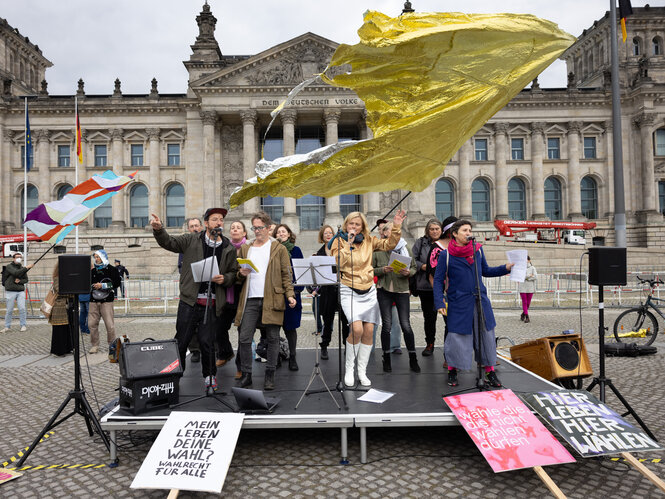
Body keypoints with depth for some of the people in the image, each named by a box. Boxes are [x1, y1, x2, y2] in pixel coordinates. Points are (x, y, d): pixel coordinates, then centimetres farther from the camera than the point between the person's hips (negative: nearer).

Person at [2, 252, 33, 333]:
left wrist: (20, 281, -8)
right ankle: (7, 326, 15)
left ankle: (23, 325, 4)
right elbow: (16, 273, -19)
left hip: (21, 291, 3)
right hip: (10, 292, -3)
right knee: (9, 310, 2)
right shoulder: (9, 266, -1)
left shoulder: (22, 268, 12)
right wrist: (27, 268, -23)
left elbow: (26, 279, 12)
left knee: (22, 309, -5)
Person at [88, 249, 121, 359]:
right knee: (92, 323, 3)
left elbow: (116, 283, -4)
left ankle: (112, 346, 6)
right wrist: (89, 272, -1)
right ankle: (95, 345, 17)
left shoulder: (111, 269, 1)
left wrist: (103, 285, -10)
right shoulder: (93, 270, 14)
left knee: (110, 325, -6)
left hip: (106, 300, -4)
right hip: (94, 301, 4)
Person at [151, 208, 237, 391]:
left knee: (207, 342, 4)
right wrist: (159, 229, -19)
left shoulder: (229, 248, 8)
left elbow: (233, 273, 14)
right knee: (181, 340, 7)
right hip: (189, 301, 0)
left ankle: (209, 376, 25)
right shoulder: (191, 240, 5)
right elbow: (168, 242, 0)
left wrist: (225, 279, -7)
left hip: (212, 304, 0)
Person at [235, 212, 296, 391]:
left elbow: (286, 275, 4)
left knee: (273, 338, 3)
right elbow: (239, 276, 22)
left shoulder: (279, 249, 7)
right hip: (250, 299, 3)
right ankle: (246, 375, 13)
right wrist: (241, 274, -1)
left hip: (272, 299, -2)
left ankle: (270, 375, 15)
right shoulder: (245, 248, 17)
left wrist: (290, 295, -9)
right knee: (244, 338, -1)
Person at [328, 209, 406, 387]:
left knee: (369, 331, 2)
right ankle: (349, 369, 2)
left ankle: (362, 371, 16)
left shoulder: (368, 240, 9)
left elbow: (389, 244, 11)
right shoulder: (339, 240, -1)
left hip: (369, 290, 5)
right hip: (349, 290, -4)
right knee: (357, 329, -19)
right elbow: (337, 263, -14)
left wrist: (396, 227, 0)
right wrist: (348, 244, -17)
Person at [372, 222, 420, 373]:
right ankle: (387, 359, 18)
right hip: (384, 290, 0)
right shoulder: (377, 249, 1)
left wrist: (408, 272, -13)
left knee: (406, 325, -1)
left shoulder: (404, 247, 5)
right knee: (386, 325, 4)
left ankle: (413, 359, 13)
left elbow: (414, 267, 8)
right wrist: (383, 270, -16)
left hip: (402, 289, 1)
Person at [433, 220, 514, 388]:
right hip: (459, 303, -4)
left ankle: (489, 372, 23)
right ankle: (452, 371, 22)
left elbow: (485, 271, 19)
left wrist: (505, 268, 5)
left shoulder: (478, 250, 6)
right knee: (457, 337, 1)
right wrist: (439, 303, -10)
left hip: (480, 300, 4)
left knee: (486, 335, 7)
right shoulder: (446, 255, -5)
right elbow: (438, 280, -3)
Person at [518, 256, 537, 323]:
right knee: (524, 302, -6)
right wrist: (529, 276, -13)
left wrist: (526, 277, -11)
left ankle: (523, 314, 29)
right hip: (522, 288, -1)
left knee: (528, 303, 7)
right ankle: (527, 317, -4)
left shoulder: (532, 268, 5)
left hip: (530, 288, 1)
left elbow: (535, 276, -7)